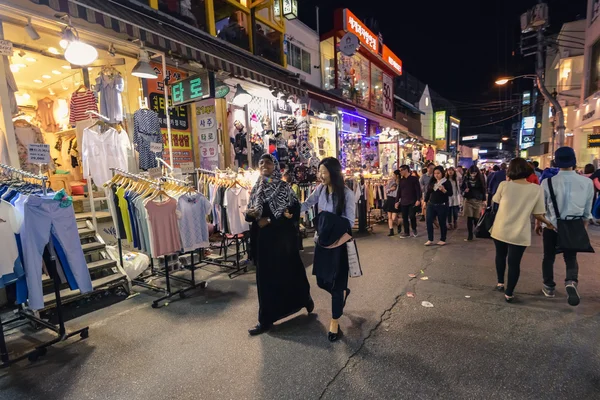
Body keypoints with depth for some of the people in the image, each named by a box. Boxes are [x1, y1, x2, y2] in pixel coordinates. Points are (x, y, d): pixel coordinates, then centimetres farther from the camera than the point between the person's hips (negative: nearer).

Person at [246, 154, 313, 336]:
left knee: (289, 272, 7)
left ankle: (305, 298, 37)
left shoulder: (284, 187, -6)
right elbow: (250, 214, 12)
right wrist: (250, 214, -12)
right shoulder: (256, 189, 8)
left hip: (283, 237, -4)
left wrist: (270, 220, -15)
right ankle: (265, 320, 22)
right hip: (263, 238, 4)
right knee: (265, 277, 8)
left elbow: (295, 212, -12)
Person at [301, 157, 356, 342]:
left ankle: (335, 322, 26)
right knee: (321, 280, 14)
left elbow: (349, 222, -16)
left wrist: (326, 217, -19)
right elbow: (306, 204, 7)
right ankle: (343, 293, 49)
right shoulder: (320, 189, -3)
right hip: (322, 241, 5)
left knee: (336, 281, 5)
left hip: (339, 243, -5)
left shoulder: (347, 194, -17)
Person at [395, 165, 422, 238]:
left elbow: (418, 190, -6)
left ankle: (414, 230, 14)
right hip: (403, 202, 5)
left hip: (412, 202, -5)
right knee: (404, 218, 5)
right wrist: (397, 201, 9)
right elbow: (399, 191, 14)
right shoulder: (401, 180, 11)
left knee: (412, 216, -11)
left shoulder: (414, 179, -3)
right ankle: (406, 232, 15)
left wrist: (418, 200, -14)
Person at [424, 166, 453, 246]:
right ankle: (430, 240, 6)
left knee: (442, 223, 4)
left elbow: (451, 193, -10)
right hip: (431, 205, 5)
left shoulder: (446, 182, -6)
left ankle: (443, 240, 18)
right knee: (429, 221, -2)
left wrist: (444, 190, -27)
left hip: (442, 205, -5)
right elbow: (428, 192, 14)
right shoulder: (432, 182, 9)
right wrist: (425, 201, 13)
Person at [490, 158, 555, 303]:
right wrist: (549, 223, 14)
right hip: (519, 233, -1)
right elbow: (538, 214, -7)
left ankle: (500, 283, 37)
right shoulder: (536, 189, -10)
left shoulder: (504, 185, -11)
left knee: (500, 256, 24)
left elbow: (496, 201, 8)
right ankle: (509, 293, 18)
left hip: (500, 230, 1)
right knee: (514, 262, 10)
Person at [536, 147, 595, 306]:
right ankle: (571, 282, -8)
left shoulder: (548, 181, -14)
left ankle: (549, 287, 28)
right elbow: (587, 211, 2)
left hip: (551, 227, -1)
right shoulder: (587, 182, -8)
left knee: (549, 257, 16)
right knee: (571, 258, 17)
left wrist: (538, 223, 13)